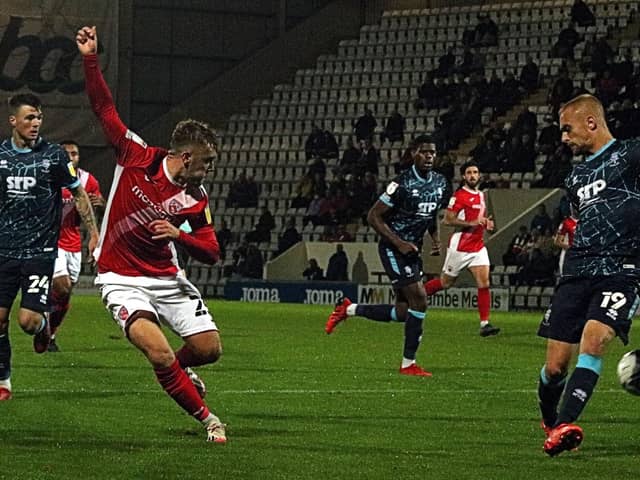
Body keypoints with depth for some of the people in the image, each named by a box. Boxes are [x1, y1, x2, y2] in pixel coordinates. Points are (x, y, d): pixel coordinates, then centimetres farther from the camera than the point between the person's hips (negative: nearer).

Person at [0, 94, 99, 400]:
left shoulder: (54, 155, -3)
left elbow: (79, 194, 7)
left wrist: (94, 235, 4)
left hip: (40, 251, -3)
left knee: (28, 320, -13)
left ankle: (44, 325, 25)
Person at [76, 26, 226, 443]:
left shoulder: (196, 199, -2)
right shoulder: (137, 157, -10)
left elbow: (211, 253, -1)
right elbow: (104, 107, -5)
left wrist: (180, 235, -20)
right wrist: (90, 59, -12)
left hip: (166, 278, 4)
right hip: (122, 280, -4)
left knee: (210, 348, -4)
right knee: (159, 353, -21)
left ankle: (178, 369, 32)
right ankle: (206, 417, -2)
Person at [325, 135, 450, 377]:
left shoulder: (440, 183, 4)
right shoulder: (403, 183, -18)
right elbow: (373, 216, -15)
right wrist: (399, 243, -20)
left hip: (412, 249, 8)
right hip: (393, 248, -8)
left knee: (403, 313, 6)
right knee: (419, 300, -15)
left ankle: (349, 310, 26)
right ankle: (408, 363, -4)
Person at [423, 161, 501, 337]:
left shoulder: (481, 195, 14)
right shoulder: (459, 195, -12)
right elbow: (448, 219, -18)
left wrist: (486, 223, 9)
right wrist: (471, 223, -24)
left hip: (478, 246, 6)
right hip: (459, 248, -6)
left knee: (484, 284, -8)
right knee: (445, 283, 7)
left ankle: (485, 324, -9)